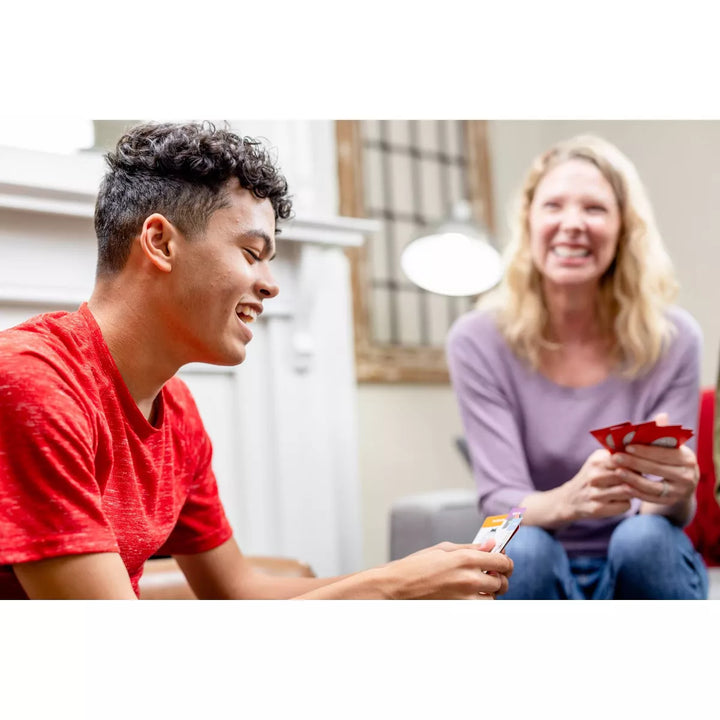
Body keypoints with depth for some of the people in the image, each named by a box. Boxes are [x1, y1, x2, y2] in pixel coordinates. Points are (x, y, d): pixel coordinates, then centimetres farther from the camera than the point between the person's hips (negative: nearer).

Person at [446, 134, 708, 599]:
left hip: (644, 566, 1)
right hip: (536, 575, -1)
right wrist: (568, 501, -40)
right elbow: (500, 500, -15)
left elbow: (674, 513, -10)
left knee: (643, 538, -32)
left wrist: (678, 495, -36)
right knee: (526, 548, -33)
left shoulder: (672, 338, -10)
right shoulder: (478, 341, -11)